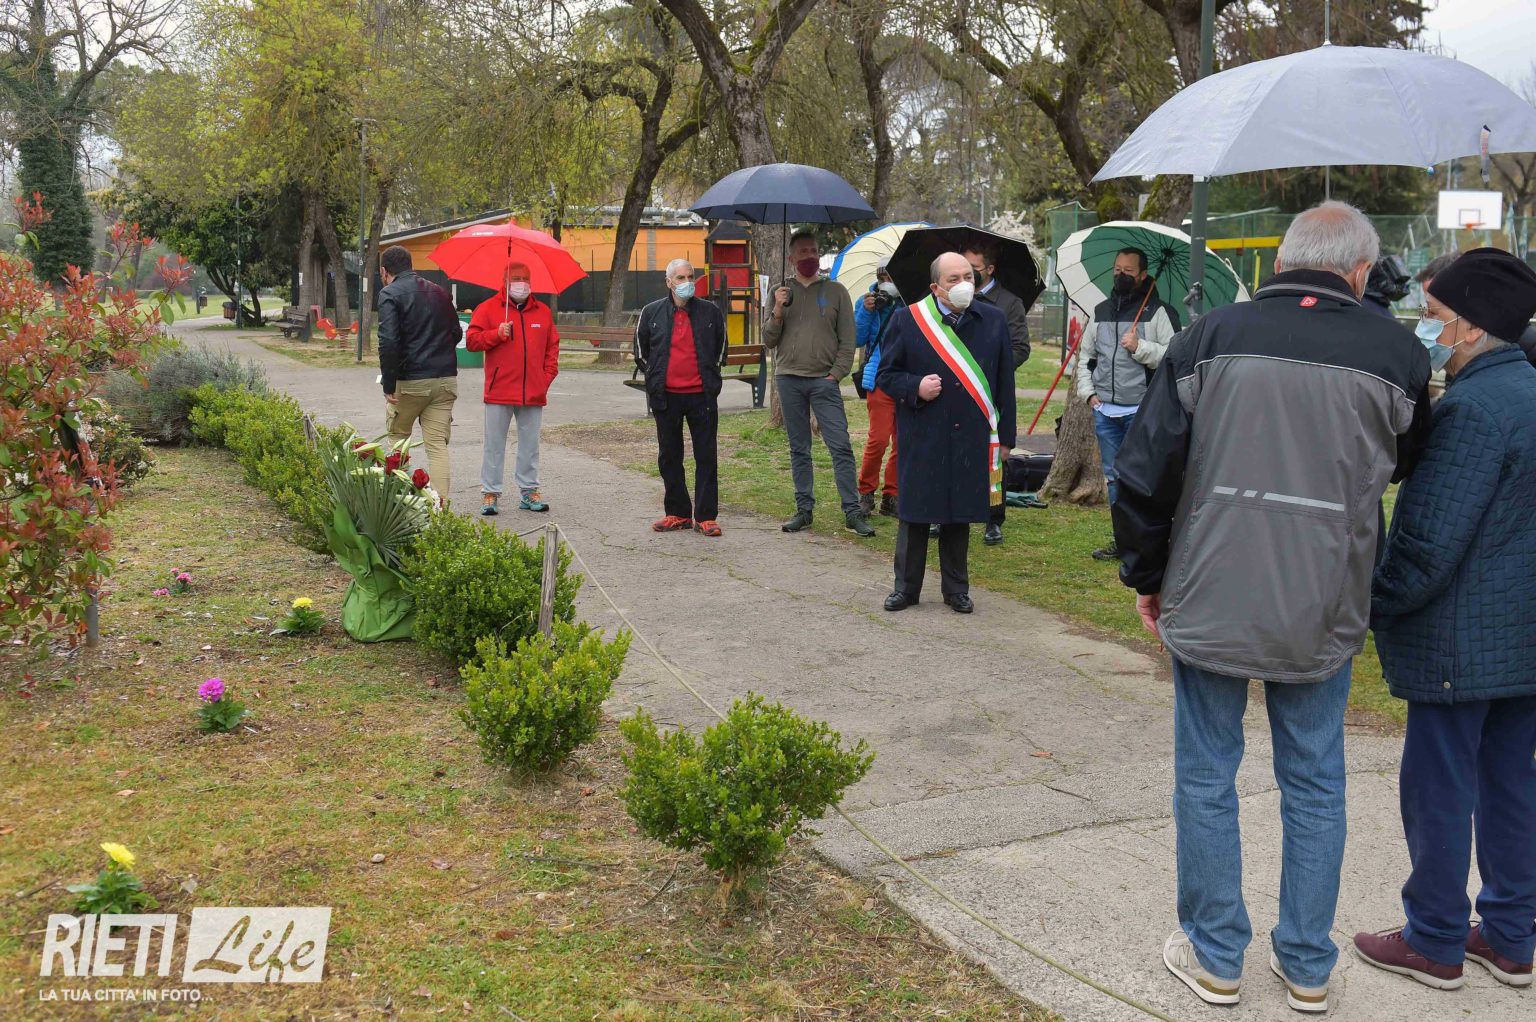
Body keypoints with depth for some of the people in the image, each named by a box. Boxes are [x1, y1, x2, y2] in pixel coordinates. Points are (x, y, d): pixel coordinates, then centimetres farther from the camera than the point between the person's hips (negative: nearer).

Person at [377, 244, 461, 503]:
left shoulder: (390, 294, -6)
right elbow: (456, 333, 18)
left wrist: (388, 385, -15)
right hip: (445, 378, 4)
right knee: (438, 444, 2)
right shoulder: (439, 292, 14)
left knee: (398, 439, 16)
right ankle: (441, 504, -6)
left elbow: (388, 342, -17)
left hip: (409, 382, -4)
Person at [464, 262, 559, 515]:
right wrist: (497, 334, -15)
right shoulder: (488, 308, 3)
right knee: (494, 444, 1)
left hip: (534, 392, 3)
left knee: (530, 444, 9)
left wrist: (547, 376, 4)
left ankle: (529, 491, 18)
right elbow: (471, 340, -1)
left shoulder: (543, 311, 13)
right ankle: (490, 492, 8)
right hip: (499, 391, -3)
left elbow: (552, 346, 15)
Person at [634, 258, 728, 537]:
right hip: (666, 397, 1)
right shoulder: (652, 312, 4)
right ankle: (678, 513, 18)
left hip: (701, 395, -1)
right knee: (669, 457, 7)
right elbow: (640, 349, 16)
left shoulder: (710, 312, 3)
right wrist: (654, 376, 11)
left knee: (706, 456, 0)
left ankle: (705, 516, 6)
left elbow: (721, 348, 16)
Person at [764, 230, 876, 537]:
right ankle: (804, 509, 14)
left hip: (824, 380, -2)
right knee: (799, 449, 7)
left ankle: (853, 512, -6)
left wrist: (835, 374, -5)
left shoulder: (836, 292, 7)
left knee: (841, 447, -8)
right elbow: (768, 341, 9)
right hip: (789, 379, 2)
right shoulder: (781, 292, 11)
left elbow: (847, 341, 5)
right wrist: (778, 311, -7)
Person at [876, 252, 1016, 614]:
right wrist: (916, 388, -15)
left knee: (960, 515, 10)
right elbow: (886, 374, 5)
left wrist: (1005, 436, 6)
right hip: (922, 438, -1)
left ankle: (956, 588, 23)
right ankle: (906, 586, 20)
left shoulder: (994, 320, 5)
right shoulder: (906, 320, -1)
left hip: (971, 440, 2)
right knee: (914, 514, 6)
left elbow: (1004, 382, 8)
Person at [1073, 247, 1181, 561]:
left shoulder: (1158, 311, -2)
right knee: (1114, 476, 11)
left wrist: (1140, 347, -17)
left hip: (1141, 410, -6)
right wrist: (1087, 391, 9)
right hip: (1104, 409, 6)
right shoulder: (1101, 311, 15)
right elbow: (1085, 355, 21)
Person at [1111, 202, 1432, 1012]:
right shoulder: (1397, 355, -4)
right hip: (1323, 614, 1)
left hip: (1209, 604, -1)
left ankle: (1215, 957, 24)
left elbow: (1144, 472, -6)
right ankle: (1307, 965, 28)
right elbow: (1408, 466, 14)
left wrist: (1146, 575, 6)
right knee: (1314, 785, 16)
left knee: (1206, 777, 13)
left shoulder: (1211, 337, -6)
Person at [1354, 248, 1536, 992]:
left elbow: (1430, 544, -23)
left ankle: (1435, 943, 17)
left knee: (1438, 791, 4)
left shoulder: (1473, 408, -21)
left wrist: (1366, 605, -11)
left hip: (1461, 642, -9)